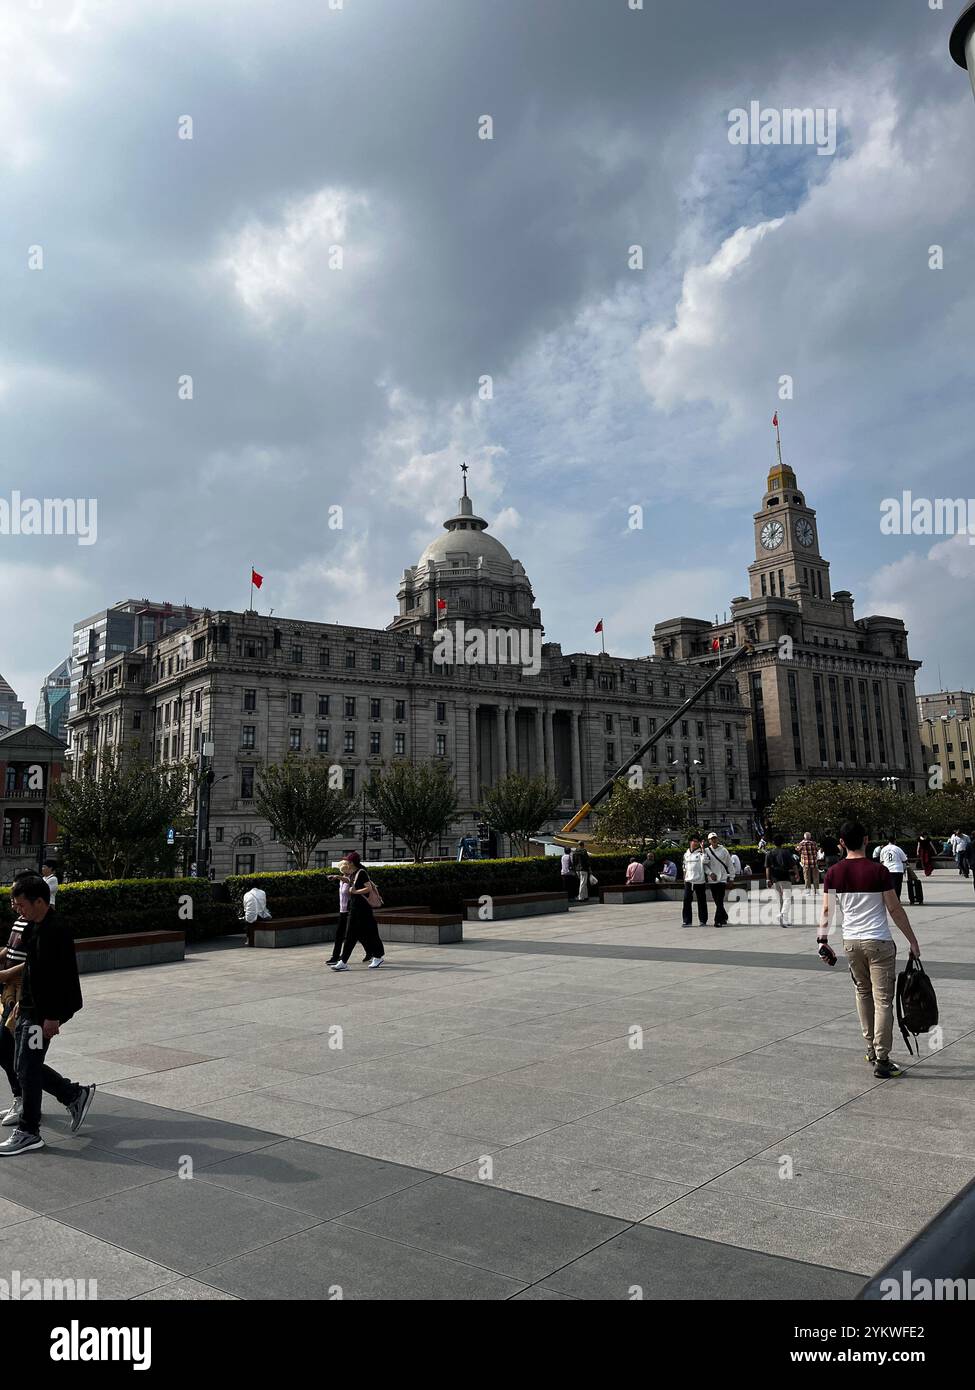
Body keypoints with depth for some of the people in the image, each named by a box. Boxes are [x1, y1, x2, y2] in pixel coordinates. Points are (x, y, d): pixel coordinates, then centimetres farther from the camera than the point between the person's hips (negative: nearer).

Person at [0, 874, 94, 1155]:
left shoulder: (56, 931, -21)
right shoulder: (33, 927, 10)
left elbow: (59, 977, -24)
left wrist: (52, 1016, -23)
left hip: (44, 1012, -10)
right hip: (30, 1008, 10)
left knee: (27, 1067, -3)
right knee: (24, 1066, 13)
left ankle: (28, 1133, 10)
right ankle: (75, 1095, 25)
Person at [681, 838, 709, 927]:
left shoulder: (700, 852, -2)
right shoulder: (686, 853, 12)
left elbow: (704, 860, -24)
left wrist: (702, 848, -23)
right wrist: (684, 878, 18)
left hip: (699, 881, -4)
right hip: (688, 881, 4)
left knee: (702, 901, 3)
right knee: (687, 900, -1)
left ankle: (703, 920, 13)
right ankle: (686, 920, 5)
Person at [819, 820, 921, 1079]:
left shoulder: (833, 873, 0)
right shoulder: (878, 871, -10)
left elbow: (827, 910, 0)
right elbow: (895, 910, -7)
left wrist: (822, 940, 7)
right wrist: (913, 941, 1)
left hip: (851, 941, 4)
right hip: (879, 942, -4)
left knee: (863, 993, 20)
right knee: (883, 1000, 0)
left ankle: (871, 1049, 27)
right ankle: (881, 1060, -1)